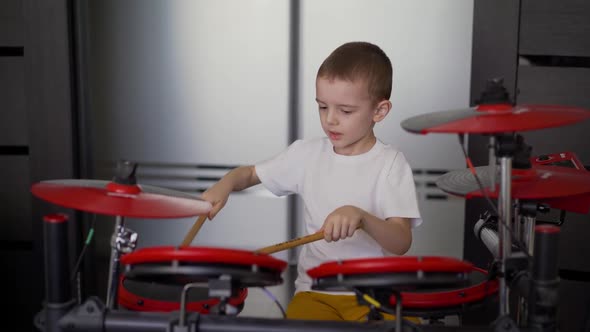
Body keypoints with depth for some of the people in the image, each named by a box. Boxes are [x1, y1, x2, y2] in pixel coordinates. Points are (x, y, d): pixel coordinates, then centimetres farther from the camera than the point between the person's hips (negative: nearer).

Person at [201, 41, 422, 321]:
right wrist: (224, 185, -5)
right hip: (316, 290, 2)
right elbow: (249, 173, 18)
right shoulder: (307, 153, 3)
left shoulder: (390, 164, -7)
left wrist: (361, 217, -35)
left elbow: (401, 244, -16)